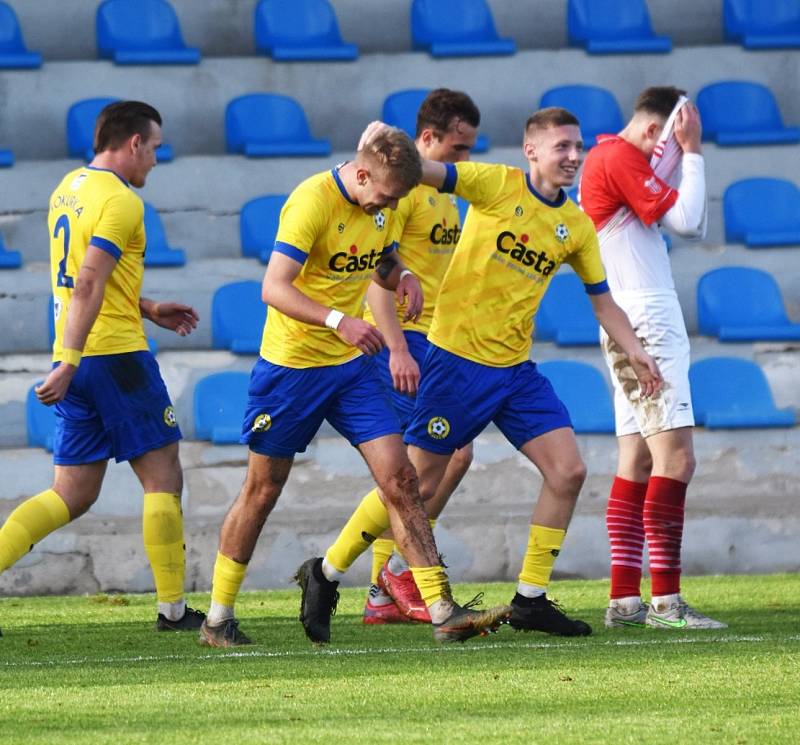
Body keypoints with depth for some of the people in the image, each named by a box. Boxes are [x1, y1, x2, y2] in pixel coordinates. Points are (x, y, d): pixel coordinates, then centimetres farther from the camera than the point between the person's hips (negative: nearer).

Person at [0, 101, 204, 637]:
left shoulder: (69, 188, 16)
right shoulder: (120, 200, -12)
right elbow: (88, 285, -21)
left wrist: (148, 309, 28)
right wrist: (67, 364, -26)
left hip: (78, 360, 8)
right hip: (116, 353, -8)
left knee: (72, 495, 9)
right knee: (163, 477, 1)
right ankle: (173, 610, 2)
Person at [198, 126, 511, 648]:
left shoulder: (377, 205, 2)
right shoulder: (313, 201, -20)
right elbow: (274, 288, -27)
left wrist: (403, 276, -3)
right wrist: (338, 321, -40)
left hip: (353, 364, 6)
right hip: (292, 365, -6)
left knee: (399, 478, -6)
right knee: (263, 489, 5)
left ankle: (443, 612, -9)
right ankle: (217, 620, 18)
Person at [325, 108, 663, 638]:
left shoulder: (577, 226, 8)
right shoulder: (496, 186, -7)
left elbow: (602, 299, 16)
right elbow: (426, 171, -16)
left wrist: (635, 352, 4)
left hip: (516, 369, 6)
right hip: (458, 359, -6)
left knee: (569, 471, -4)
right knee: (417, 484, -3)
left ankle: (531, 599, 6)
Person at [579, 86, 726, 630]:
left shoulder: (609, 158, 20)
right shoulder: (621, 157, -10)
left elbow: (695, 227, 18)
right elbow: (684, 219, -17)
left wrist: (685, 157, 8)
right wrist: (692, 152, -8)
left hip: (634, 328, 11)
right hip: (646, 324, -11)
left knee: (637, 461, 8)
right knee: (675, 458, -14)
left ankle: (625, 599, 5)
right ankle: (666, 602, -18)